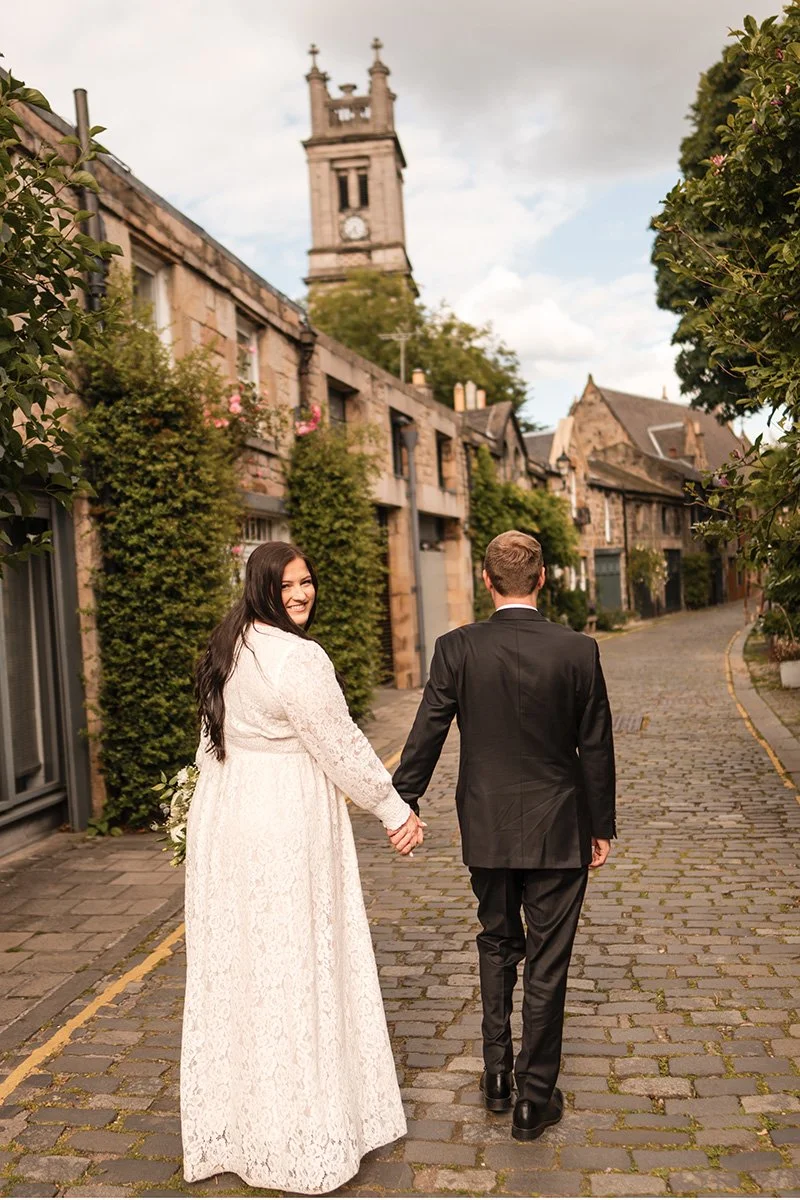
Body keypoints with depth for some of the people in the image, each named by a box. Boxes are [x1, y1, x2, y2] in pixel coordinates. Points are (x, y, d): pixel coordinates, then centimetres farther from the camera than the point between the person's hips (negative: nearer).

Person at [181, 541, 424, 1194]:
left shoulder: (228, 647, 8)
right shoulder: (299, 658, -19)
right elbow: (342, 747, -15)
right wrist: (397, 810, -5)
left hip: (223, 816, 9)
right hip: (285, 823, -9)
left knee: (235, 966, 17)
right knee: (293, 967, 3)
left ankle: (230, 1116, 34)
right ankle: (302, 1136, 17)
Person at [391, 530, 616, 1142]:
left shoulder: (457, 649, -10)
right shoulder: (578, 650, -11)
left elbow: (427, 735, -6)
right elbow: (596, 748, -4)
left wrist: (404, 804, 7)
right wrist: (603, 826, 7)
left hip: (487, 831, 2)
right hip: (558, 832, -1)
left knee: (497, 943, 23)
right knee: (547, 963, 9)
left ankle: (498, 1074, 27)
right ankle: (535, 1099, 19)